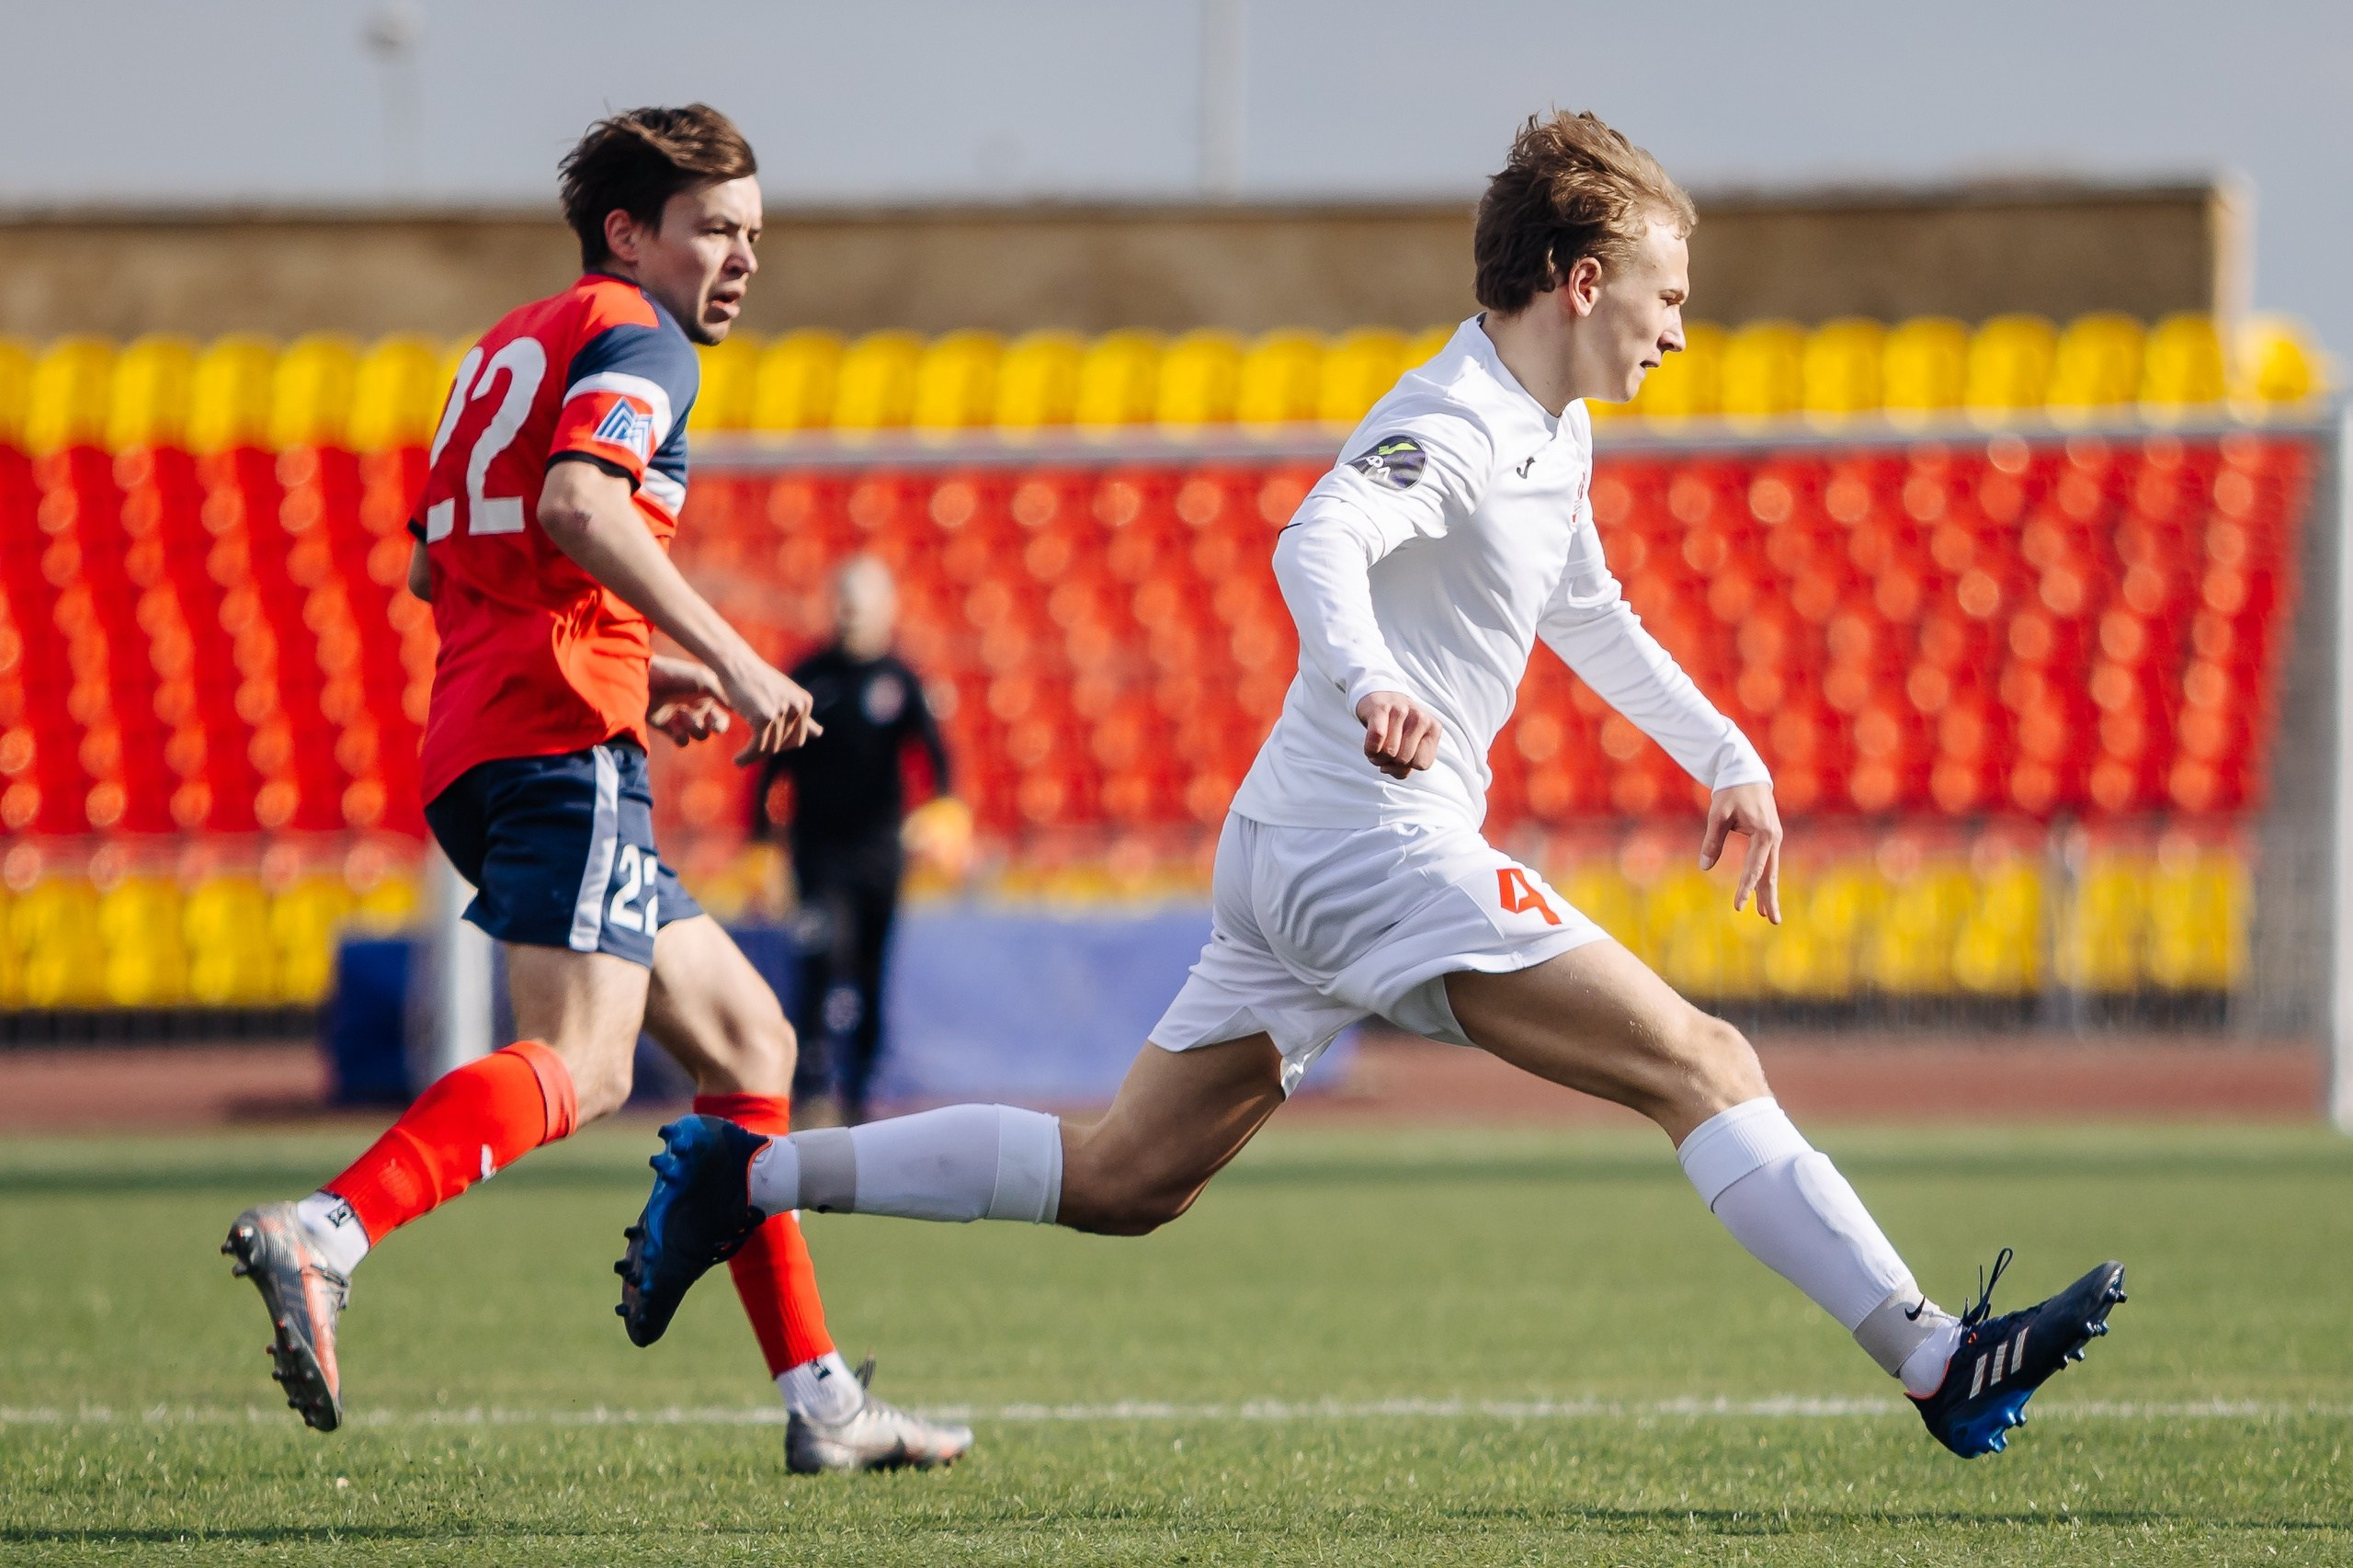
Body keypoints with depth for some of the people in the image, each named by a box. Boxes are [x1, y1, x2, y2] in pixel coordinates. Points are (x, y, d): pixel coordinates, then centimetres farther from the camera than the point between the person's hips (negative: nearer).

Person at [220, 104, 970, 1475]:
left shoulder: (517, 344, 27)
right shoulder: (638, 341, -1)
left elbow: (438, 566, 32)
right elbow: (575, 503, -21)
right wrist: (726, 655, -24)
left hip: (479, 743, 10)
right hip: (562, 743, -10)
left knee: (746, 1038, 13)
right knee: (581, 1068, -23)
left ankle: (819, 1399, 10)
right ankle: (322, 1235, -41)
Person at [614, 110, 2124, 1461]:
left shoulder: (1554, 435, 17)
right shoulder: (1454, 428, -14)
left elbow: (1587, 615, 34)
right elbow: (1319, 543, -33)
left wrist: (1725, 757, 31)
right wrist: (1364, 677, -52)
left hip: (1298, 855, 10)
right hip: (1378, 848, -10)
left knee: (1123, 1181, 12)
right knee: (1703, 1064, -13)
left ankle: (753, 1173, 11)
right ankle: (1937, 1361, -15)